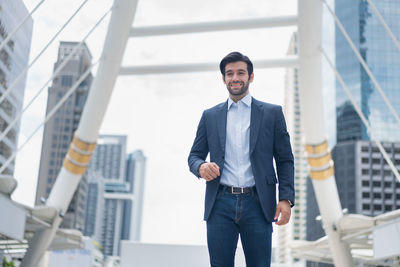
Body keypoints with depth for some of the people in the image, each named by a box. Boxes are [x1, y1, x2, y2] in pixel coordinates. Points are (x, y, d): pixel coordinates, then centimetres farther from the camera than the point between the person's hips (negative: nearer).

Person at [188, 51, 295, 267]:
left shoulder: (272, 113, 9)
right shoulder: (210, 116, 14)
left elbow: (285, 160, 7)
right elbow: (194, 155, 16)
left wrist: (286, 199, -5)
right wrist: (201, 167, -9)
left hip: (256, 205, -1)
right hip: (220, 204, 1)